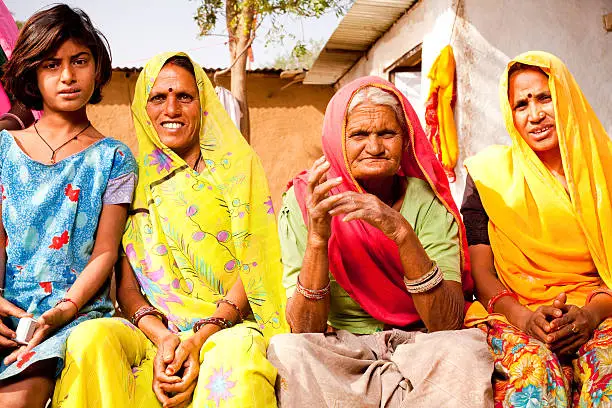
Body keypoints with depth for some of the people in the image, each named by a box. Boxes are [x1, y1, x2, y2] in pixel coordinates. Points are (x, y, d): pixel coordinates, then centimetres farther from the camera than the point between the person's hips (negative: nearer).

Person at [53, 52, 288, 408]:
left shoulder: (235, 168, 6)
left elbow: (250, 266, -2)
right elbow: (125, 281, 5)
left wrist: (199, 338, -17)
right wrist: (162, 338, -15)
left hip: (227, 325, -2)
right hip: (152, 328, 3)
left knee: (233, 352, -36)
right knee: (91, 337, -28)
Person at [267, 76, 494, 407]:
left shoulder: (426, 201, -7)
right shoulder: (303, 202, -7)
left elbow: (448, 324, -16)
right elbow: (303, 330, -13)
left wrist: (402, 232, -28)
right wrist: (317, 238, -27)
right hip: (340, 351, 1)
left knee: (465, 349, -30)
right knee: (287, 350, -29)